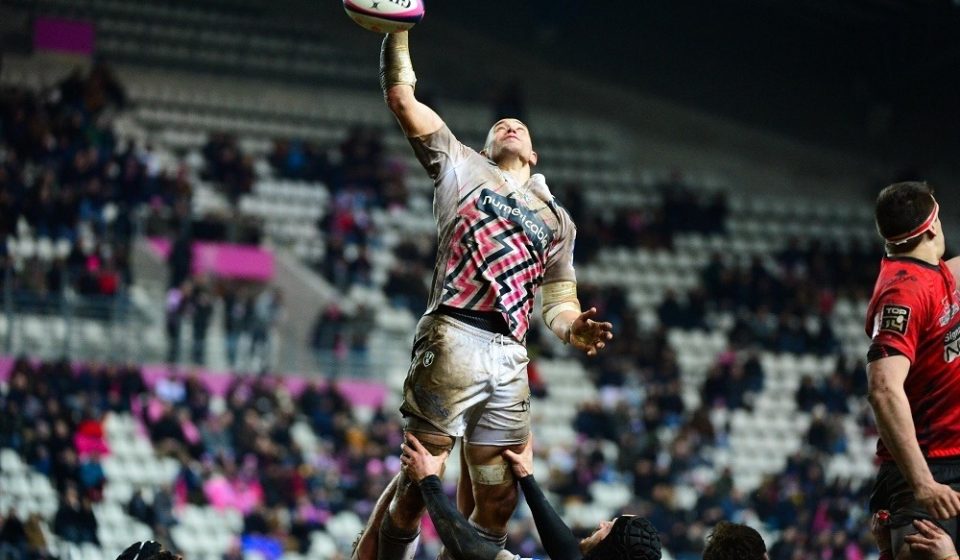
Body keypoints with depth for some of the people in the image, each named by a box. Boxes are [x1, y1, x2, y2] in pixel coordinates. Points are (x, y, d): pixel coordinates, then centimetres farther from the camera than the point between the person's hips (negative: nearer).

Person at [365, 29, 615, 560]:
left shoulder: (558, 219, 29)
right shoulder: (463, 167, 19)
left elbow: (559, 301, 23)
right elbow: (402, 98, 14)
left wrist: (575, 328, 1)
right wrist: (397, 33, 6)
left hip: (509, 361, 4)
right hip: (452, 341, -4)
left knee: (498, 502, 1)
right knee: (417, 485, -10)